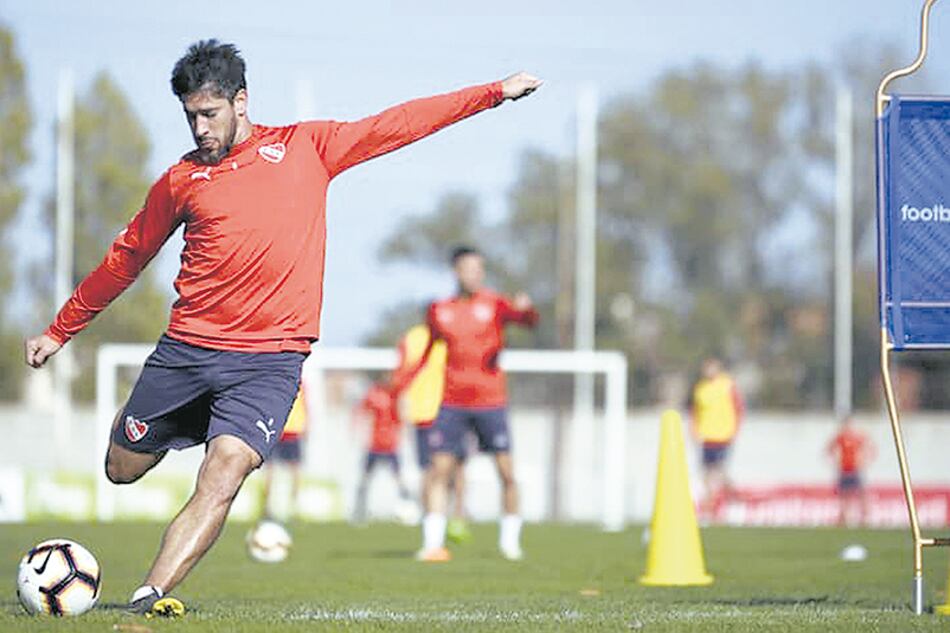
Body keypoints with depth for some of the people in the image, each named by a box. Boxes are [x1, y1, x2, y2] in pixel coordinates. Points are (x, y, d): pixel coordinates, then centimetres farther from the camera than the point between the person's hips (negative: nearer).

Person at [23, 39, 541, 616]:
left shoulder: (305, 147, 8)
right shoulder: (182, 179, 10)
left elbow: (396, 126, 10)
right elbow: (126, 259, 20)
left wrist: (495, 93, 8)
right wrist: (60, 331, 25)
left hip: (270, 358, -3)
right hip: (187, 347, 3)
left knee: (222, 478, -21)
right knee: (122, 470, 10)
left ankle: (150, 599, -23)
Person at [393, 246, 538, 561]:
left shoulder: (494, 304, -1)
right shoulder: (439, 311, 7)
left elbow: (529, 321, -17)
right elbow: (429, 352, 19)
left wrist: (526, 309, -40)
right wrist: (400, 381, 9)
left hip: (491, 401, -2)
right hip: (453, 402, 2)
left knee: (506, 472, -2)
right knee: (440, 469, -5)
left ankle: (510, 541, 13)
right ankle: (433, 543, -2)